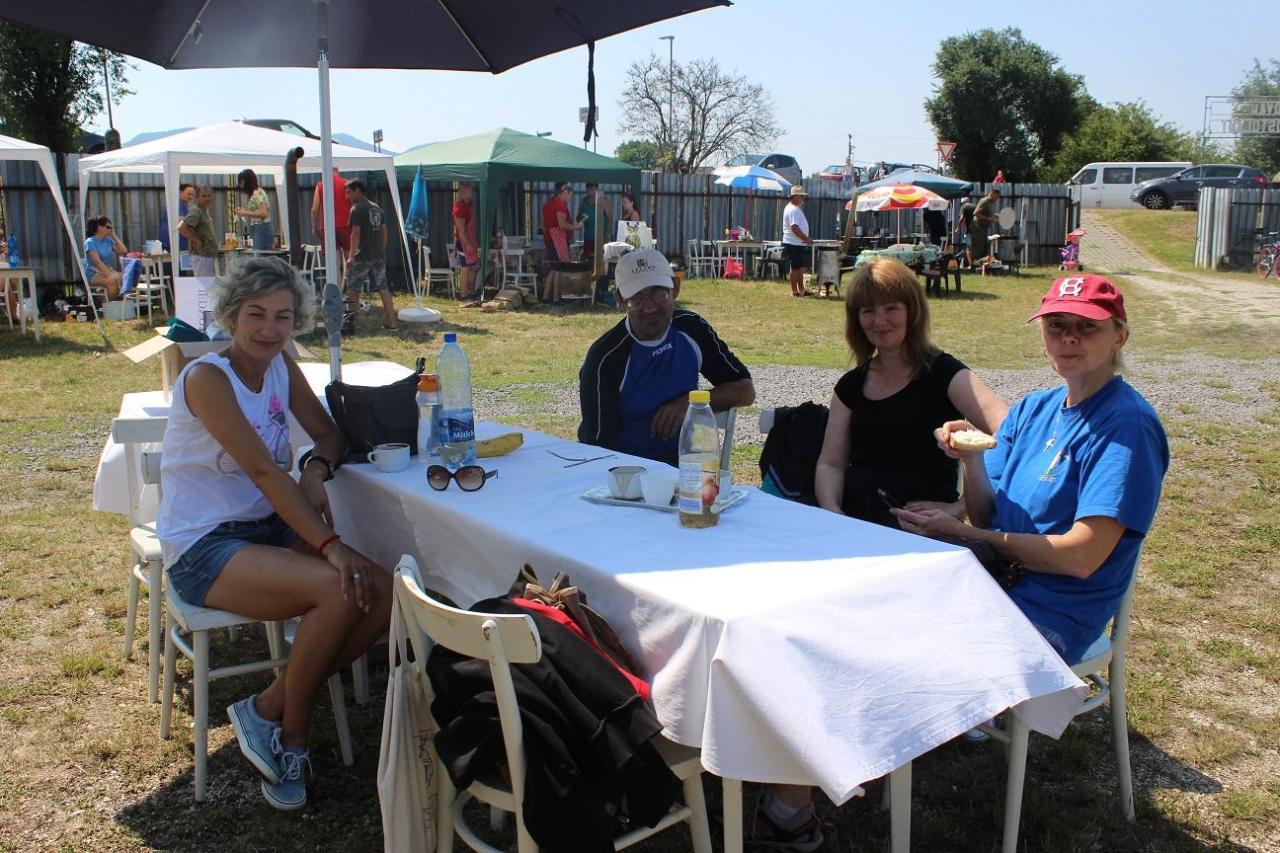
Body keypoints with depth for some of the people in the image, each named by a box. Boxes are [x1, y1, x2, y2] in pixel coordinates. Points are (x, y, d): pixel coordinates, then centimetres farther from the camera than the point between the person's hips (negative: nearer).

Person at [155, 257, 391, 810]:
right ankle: (290, 730, -4)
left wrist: (316, 470, -16)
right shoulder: (207, 377, -16)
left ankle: (270, 708, 0)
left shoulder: (281, 366, 6)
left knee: (384, 595, -16)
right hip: (204, 547, -7)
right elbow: (263, 471, -26)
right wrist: (331, 546, -32)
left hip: (269, 528, 7)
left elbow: (329, 435, 9)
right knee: (341, 590, -30)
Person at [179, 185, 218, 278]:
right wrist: (197, 240, -20)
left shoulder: (205, 211, 12)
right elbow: (181, 228, -27)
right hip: (201, 256, -10)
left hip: (209, 255, 10)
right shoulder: (195, 213, -15)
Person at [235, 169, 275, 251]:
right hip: (257, 229, 9)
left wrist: (246, 213, -13)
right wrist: (244, 211, 14)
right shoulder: (254, 194, 18)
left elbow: (263, 213, -18)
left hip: (262, 229, -9)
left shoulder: (257, 193, -10)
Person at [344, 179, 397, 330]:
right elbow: (384, 232, 16)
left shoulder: (357, 209, -8)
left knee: (353, 287, 6)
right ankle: (391, 322, 3)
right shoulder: (377, 208, 15)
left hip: (363, 256, -7)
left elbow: (355, 234, -15)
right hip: (379, 255, 7)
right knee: (383, 287, 5)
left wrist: (351, 256, -15)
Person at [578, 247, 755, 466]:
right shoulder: (605, 357, -11)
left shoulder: (691, 329, 4)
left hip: (683, 462, 2)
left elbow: (745, 390, 9)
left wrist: (688, 403, -6)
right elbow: (600, 446, -13)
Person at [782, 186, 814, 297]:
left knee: (800, 267, 14)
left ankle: (801, 289, 21)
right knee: (795, 267, -4)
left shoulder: (795, 208, 16)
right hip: (794, 244, -10)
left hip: (798, 243, 10)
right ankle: (794, 291, 2)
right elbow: (795, 228, -25)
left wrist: (806, 238, 16)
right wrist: (806, 238, -20)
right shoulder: (793, 210, -18)